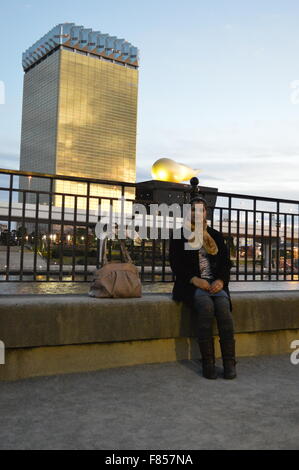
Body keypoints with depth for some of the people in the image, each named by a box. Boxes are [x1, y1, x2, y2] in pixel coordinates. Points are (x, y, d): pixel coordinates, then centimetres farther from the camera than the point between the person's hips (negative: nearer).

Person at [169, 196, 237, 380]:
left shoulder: (216, 235, 17)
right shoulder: (179, 236, 9)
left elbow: (226, 261, 11)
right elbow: (175, 264, -1)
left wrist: (220, 280, -10)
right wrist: (195, 280, -17)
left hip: (215, 283, 3)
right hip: (190, 284, -2)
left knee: (223, 306, -30)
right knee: (206, 306, -34)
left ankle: (229, 362, -27)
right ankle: (207, 362, -30)